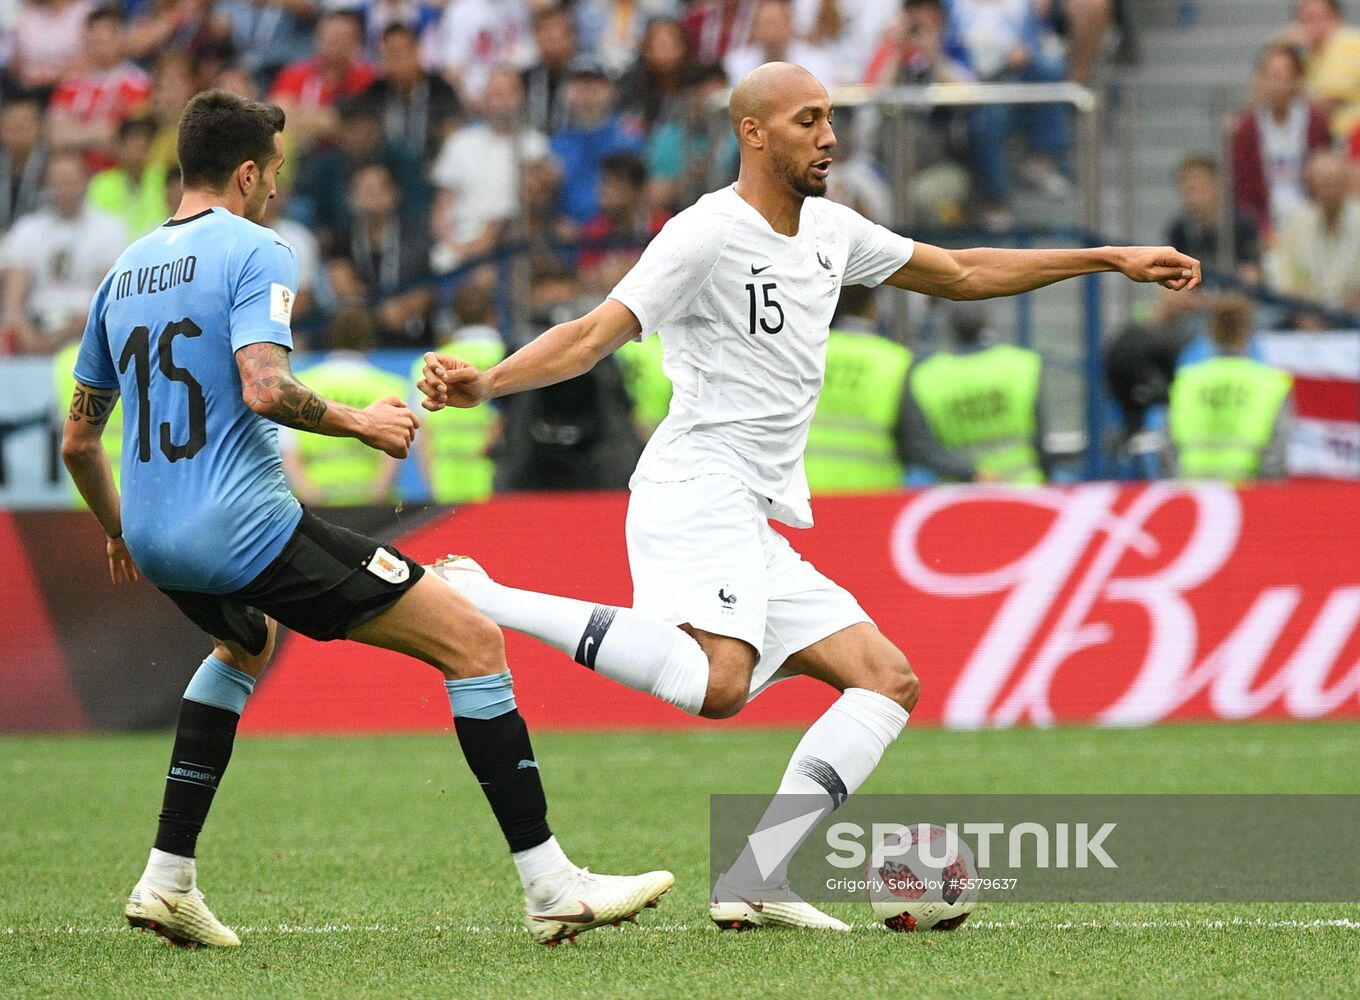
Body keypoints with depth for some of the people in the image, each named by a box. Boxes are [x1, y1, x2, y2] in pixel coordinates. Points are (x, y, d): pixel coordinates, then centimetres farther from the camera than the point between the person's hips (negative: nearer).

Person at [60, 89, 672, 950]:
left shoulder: (124, 272, 16)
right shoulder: (256, 253, -6)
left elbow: (78, 440, 21)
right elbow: (264, 388, -24)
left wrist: (119, 533, 37)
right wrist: (361, 423, -8)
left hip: (156, 543, 8)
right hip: (248, 528, -8)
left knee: (248, 643, 41)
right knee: (473, 641, -3)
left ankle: (168, 879, 30)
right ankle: (550, 886, -9)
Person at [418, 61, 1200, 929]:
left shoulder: (830, 230, 16)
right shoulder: (709, 234, -9)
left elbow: (960, 274, 27)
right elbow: (596, 334, -17)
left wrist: (1115, 261, 26)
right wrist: (485, 384, -34)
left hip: (757, 530, 9)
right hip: (698, 493, -9)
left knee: (890, 681, 4)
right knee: (716, 682, -32)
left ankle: (755, 882, -7)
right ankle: (479, 597, -24)